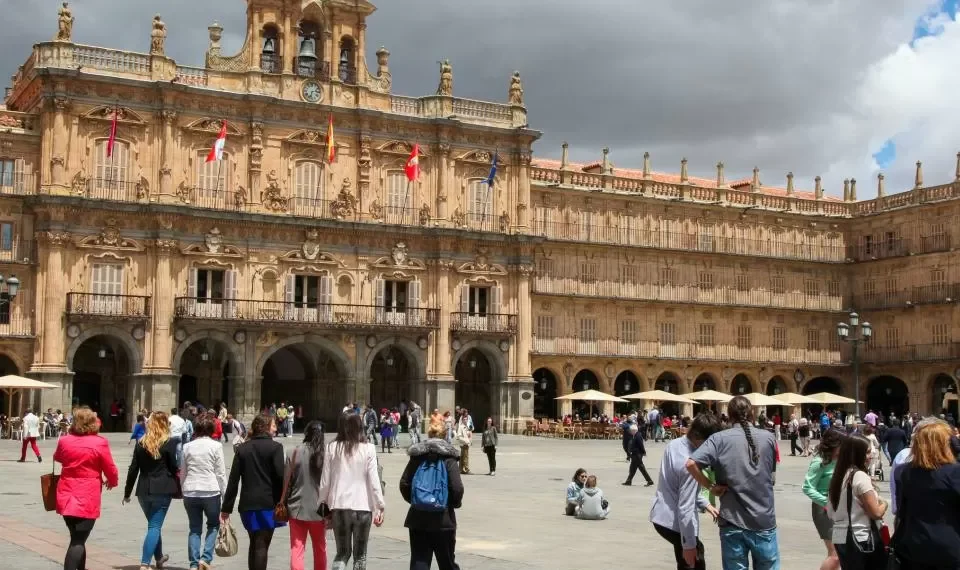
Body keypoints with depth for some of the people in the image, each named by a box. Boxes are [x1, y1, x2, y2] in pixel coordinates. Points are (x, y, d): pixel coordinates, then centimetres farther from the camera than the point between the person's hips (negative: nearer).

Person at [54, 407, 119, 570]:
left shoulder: (64, 441, 2)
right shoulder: (99, 443, -10)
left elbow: (57, 458, 24)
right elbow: (110, 469, -1)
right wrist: (113, 482, 18)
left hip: (66, 495, 5)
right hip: (87, 498, -5)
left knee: (77, 537, 21)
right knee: (78, 541, -4)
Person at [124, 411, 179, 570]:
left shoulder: (141, 443, 6)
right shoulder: (169, 443, -6)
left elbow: (133, 469, 7)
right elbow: (174, 468, -5)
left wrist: (127, 492, 13)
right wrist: (179, 489, 7)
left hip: (143, 490, 5)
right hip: (162, 490, -5)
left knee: (154, 524, 21)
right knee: (155, 526, -4)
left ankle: (159, 557, 38)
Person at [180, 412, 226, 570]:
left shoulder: (188, 447, 7)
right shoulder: (215, 446, -5)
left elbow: (183, 473, 11)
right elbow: (221, 473, -4)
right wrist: (225, 495, 2)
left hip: (190, 492, 3)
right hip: (211, 492, -3)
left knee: (195, 528, 11)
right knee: (213, 525, 14)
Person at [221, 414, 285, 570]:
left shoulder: (242, 448, 8)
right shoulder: (275, 447, -5)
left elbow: (233, 479, 5)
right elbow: (281, 476, -13)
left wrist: (226, 507, 6)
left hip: (247, 504, 5)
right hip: (268, 503, -5)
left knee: (254, 544, 19)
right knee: (262, 545, -2)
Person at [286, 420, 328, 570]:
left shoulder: (294, 452, -6)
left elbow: (287, 481, -2)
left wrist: (284, 504, 9)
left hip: (297, 507, 0)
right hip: (318, 508, 0)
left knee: (296, 549, 3)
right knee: (320, 548, 17)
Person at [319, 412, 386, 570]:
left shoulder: (332, 447, -3)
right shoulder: (368, 449, -8)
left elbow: (325, 480, 1)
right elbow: (374, 481, -6)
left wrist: (323, 502, 14)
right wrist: (380, 506, 2)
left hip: (339, 506, 1)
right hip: (362, 506, -1)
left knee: (342, 552, 14)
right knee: (360, 554, 12)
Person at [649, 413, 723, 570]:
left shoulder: (674, 444, -2)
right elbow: (685, 508, -25)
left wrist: (705, 504, 13)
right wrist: (688, 545, -18)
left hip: (661, 514, 9)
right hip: (674, 522, -9)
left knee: (697, 556, 26)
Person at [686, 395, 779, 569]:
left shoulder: (719, 439, -7)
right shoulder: (768, 438, 0)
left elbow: (691, 464, -19)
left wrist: (710, 486, -7)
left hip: (732, 523, -1)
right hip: (764, 522, 1)